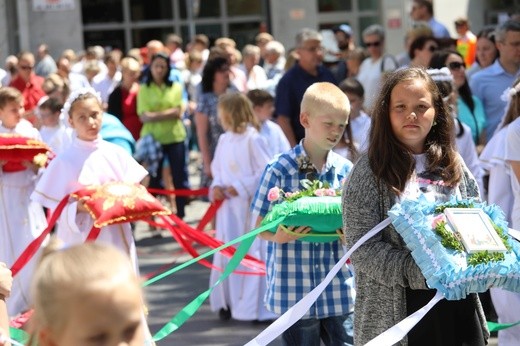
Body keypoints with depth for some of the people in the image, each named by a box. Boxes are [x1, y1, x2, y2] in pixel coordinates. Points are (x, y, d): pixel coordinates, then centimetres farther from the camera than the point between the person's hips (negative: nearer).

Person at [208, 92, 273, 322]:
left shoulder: (252, 139, -13)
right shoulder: (224, 140, 8)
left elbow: (266, 171, -14)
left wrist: (241, 187, -15)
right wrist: (216, 186, -2)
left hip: (249, 206, -7)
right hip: (228, 206, 7)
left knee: (251, 254, -2)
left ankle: (251, 306, 5)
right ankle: (229, 302, 21)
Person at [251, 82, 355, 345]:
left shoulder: (346, 170, 3)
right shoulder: (280, 170, -7)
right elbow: (260, 226, -2)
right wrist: (278, 235, -23)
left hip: (339, 290, 3)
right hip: (294, 290, -3)